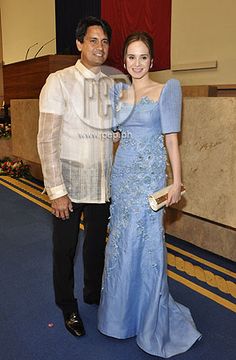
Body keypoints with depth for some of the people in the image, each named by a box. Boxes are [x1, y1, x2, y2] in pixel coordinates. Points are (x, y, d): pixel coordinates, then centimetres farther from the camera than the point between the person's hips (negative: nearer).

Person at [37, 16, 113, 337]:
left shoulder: (113, 85, 5)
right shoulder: (59, 82, -9)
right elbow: (47, 139, -12)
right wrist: (56, 190, -16)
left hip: (103, 184, 4)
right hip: (70, 184, -4)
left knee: (97, 243, 19)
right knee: (64, 249, 10)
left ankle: (93, 294, 43)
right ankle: (68, 307, 34)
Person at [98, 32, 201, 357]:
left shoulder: (167, 89, -1)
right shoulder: (118, 91, 12)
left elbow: (171, 138, -6)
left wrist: (176, 181, -9)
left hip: (149, 174, -5)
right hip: (122, 172, 5)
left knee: (146, 242, -1)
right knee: (121, 241, 12)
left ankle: (152, 319, 21)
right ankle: (124, 309, 34)